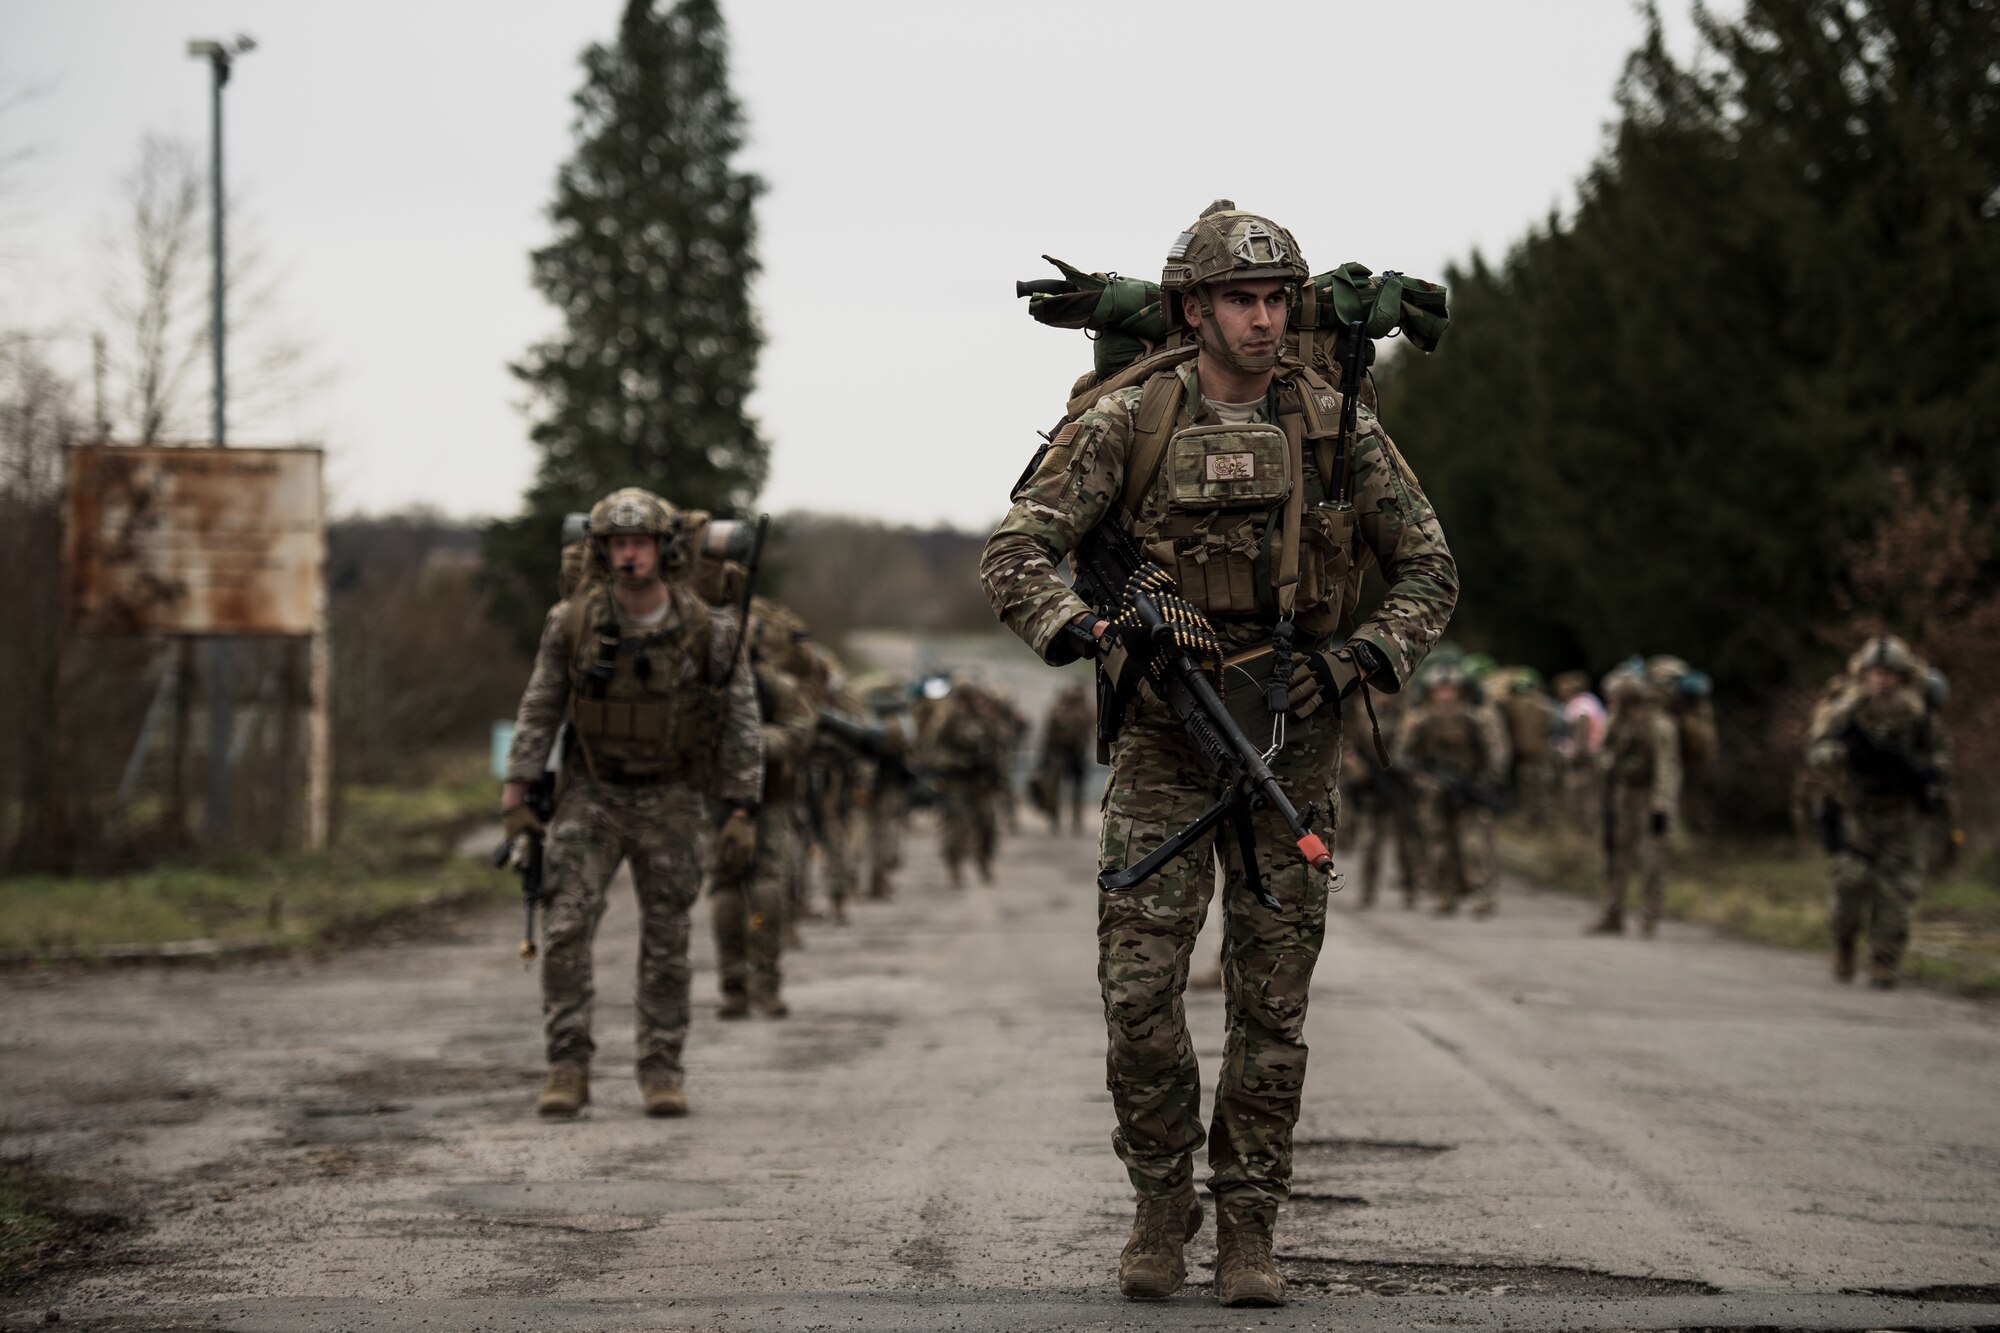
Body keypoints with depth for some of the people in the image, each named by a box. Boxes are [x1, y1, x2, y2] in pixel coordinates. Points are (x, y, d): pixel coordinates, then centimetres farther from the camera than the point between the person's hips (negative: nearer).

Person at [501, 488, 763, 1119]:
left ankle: (661, 1070, 13)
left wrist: (740, 814, -8)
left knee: (667, 942, 4)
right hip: (592, 794, 0)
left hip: (671, 801, 0)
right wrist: (515, 798, -2)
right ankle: (569, 1067, -4)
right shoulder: (573, 622, -8)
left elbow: (742, 725, -4)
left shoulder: (706, 630, -10)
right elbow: (538, 711, 1)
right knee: (566, 929, -10)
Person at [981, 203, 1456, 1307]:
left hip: (1290, 742, 1)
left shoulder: (1336, 425, 2)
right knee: (1138, 984, -8)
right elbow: (1015, 552, -4)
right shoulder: (1128, 421, -3)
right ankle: (1161, 1205, 11)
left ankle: (1247, 1230, 11)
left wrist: (1363, 659, -8)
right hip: (1164, 739, -1)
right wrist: (1078, 629, -22)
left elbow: (1429, 569, 8)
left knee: (1272, 1000, 3)